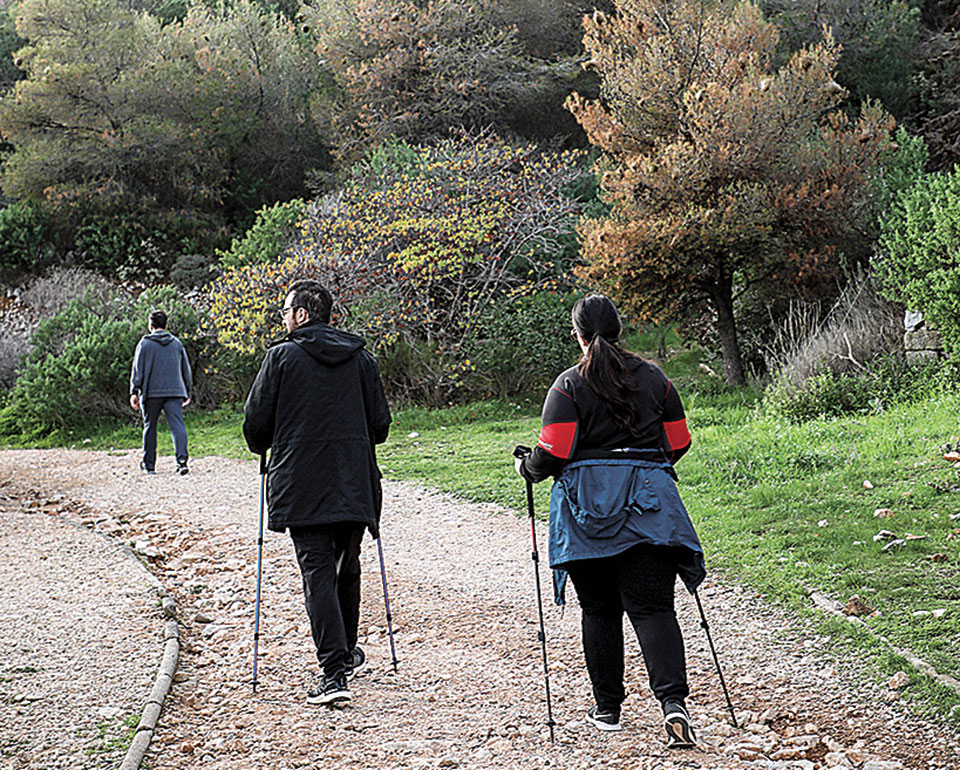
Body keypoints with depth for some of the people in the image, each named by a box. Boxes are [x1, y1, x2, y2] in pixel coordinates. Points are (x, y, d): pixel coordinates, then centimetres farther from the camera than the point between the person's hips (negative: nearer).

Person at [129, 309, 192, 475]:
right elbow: (186, 369, 18)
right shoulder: (176, 343, 12)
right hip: (175, 393, 2)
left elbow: (137, 369, -2)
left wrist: (134, 392, -1)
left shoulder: (145, 343, 1)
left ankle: (148, 464, 16)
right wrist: (187, 391, 26)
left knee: (150, 427, 10)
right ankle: (182, 460, -24)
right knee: (177, 425, -6)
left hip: (151, 393, -2)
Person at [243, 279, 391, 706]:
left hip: (302, 486, -4)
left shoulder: (282, 356, -3)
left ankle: (334, 672, -15)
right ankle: (347, 652, 35)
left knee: (318, 573, -6)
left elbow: (256, 421, -1)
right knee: (347, 568, 20)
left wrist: (263, 448, 20)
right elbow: (380, 423, 10)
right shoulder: (361, 358, 9)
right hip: (354, 485, 4)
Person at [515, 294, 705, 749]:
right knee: (652, 607, -1)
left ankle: (607, 709, 17)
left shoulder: (569, 386, -3)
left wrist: (527, 469, 11)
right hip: (649, 504, 2)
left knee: (600, 611, 10)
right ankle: (673, 701, -19)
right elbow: (678, 443, 13)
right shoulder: (654, 378, 8)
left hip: (588, 510, -2)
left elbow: (553, 454, -9)